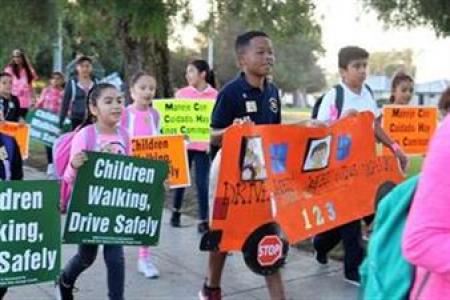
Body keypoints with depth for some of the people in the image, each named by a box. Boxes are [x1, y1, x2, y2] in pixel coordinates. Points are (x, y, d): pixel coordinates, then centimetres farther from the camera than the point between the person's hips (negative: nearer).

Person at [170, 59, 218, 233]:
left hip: (203, 144, -2)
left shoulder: (215, 95, -2)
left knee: (202, 182, -2)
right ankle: (176, 211, 32)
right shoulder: (182, 93, 4)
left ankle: (203, 220, 6)